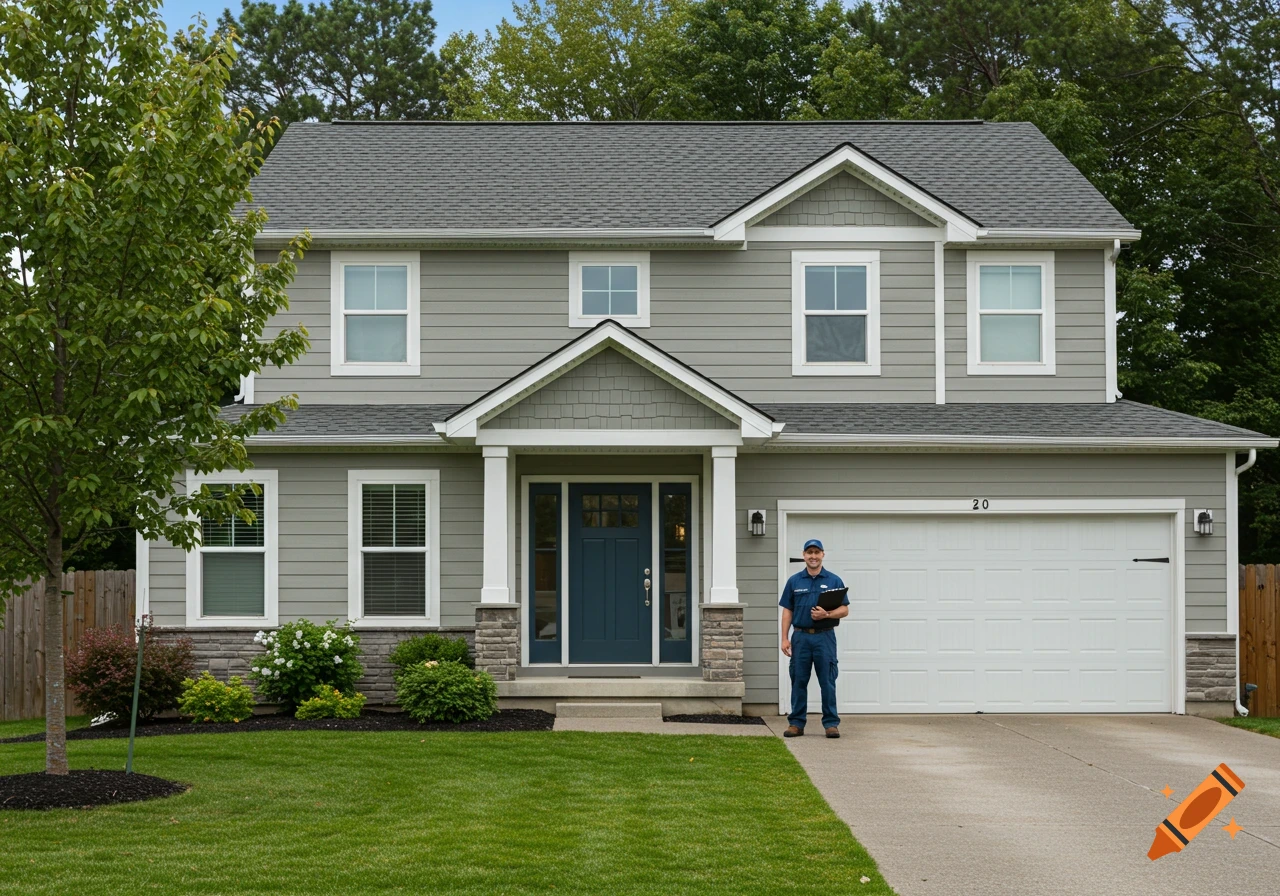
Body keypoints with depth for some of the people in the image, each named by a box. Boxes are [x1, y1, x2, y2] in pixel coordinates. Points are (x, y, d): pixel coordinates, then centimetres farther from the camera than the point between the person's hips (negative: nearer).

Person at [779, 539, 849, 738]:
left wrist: (826, 614, -16)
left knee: (827, 682, -1)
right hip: (800, 637, 2)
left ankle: (831, 723, 5)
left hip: (825, 637, -2)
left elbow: (844, 610, 2)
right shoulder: (794, 581, 8)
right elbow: (787, 611, 8)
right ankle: (796, 723, 11)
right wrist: (785, 638, 0)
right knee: (798, 681, 5)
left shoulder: (833, 580, 4)